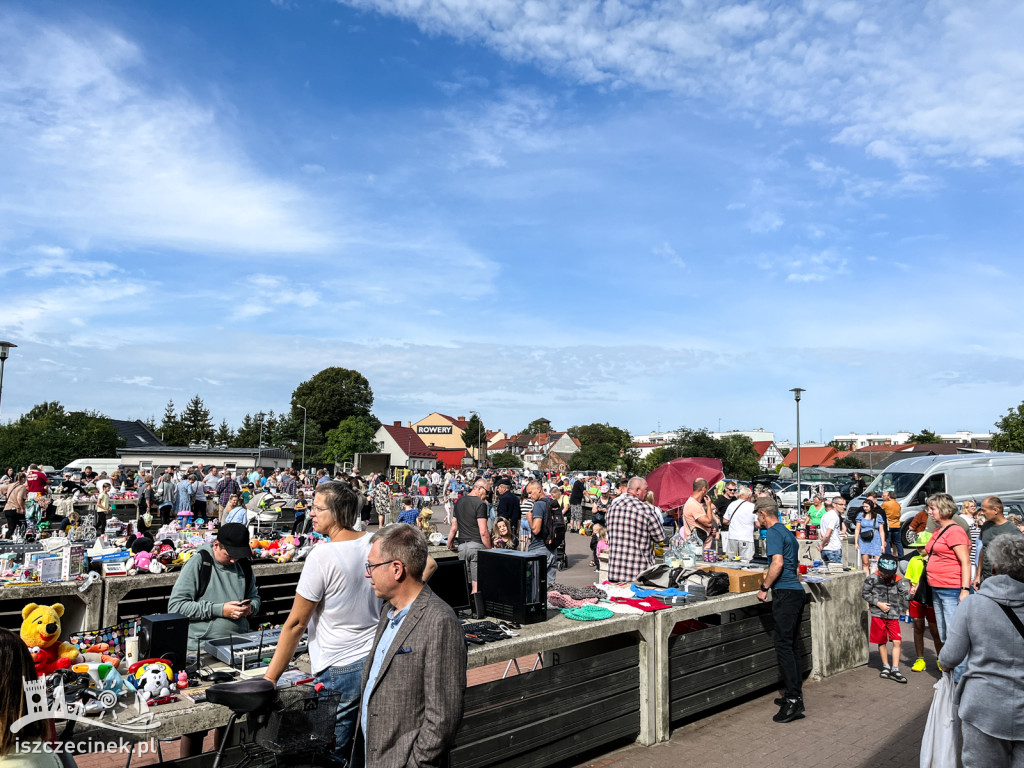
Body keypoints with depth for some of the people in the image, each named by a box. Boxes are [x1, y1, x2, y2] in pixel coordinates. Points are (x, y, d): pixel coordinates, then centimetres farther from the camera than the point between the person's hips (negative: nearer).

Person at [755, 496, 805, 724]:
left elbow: (778, 562, -21)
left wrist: (764, 588, -13)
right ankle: (795, 694, 20)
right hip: (796, 591, 10)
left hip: (784, 593, -10)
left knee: (784, 646, -9)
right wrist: (769, 584, 28)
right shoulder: (788, 532, 20)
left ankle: (793, 701, -11)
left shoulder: (774, 533, -10)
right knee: (792, 645, 14)